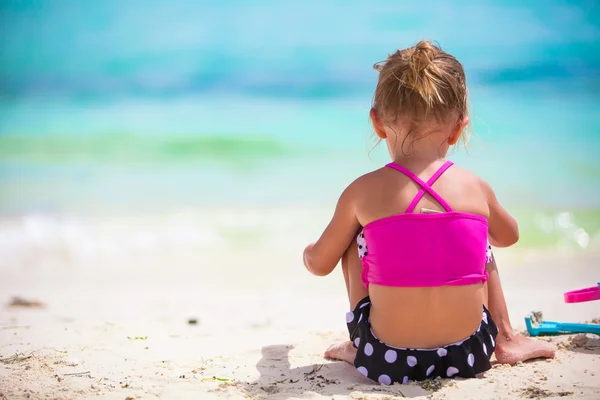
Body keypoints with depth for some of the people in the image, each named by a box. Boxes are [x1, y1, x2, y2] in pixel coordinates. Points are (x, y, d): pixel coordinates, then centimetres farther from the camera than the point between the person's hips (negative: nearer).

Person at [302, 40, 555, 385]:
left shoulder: (362, 192, -8)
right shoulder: (477, 188, -3)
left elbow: (320, 264, 7)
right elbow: (509, 236, 21)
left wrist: (310, 252, 33)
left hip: (386, 359, -2)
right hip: (468, 355, 2)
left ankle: (358, 348, 26)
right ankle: (506, 339, 31)